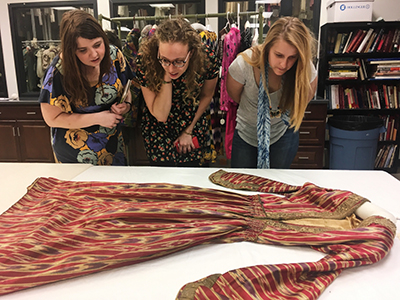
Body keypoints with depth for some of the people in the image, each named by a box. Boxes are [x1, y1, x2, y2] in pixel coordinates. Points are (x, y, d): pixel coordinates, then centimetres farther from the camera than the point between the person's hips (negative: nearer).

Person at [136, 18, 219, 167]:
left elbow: (206, 96, -4)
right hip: (158, 131, -1)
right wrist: (166, 79, -37)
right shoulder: (145, 60, -28)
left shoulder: (207, 58, -26)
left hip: (194, 127, 1)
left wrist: (188, 131, -2)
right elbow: (160, 115, -24)